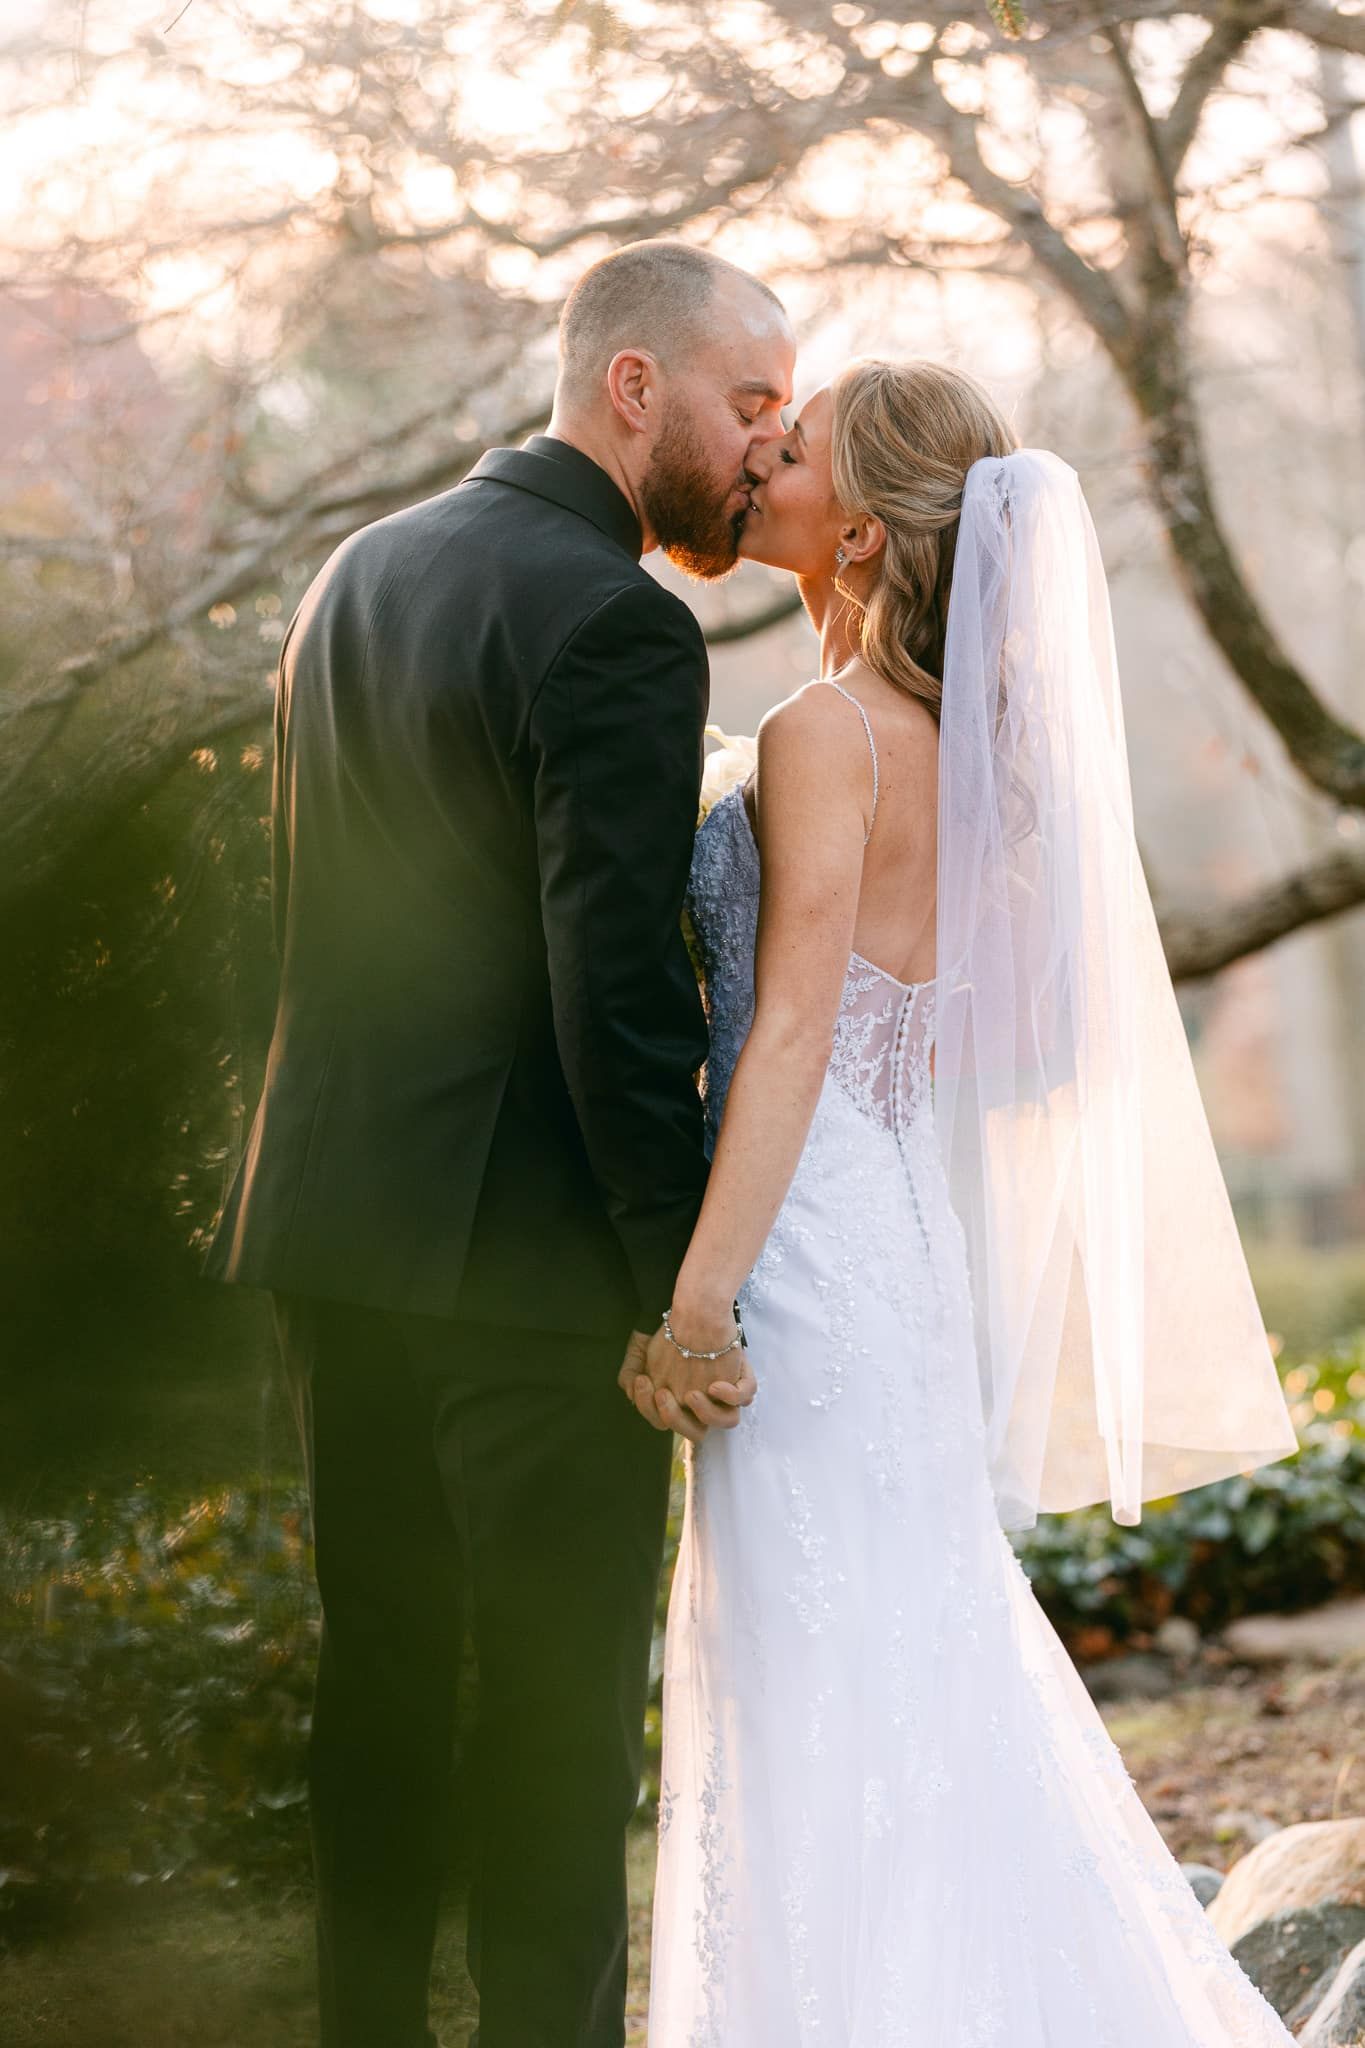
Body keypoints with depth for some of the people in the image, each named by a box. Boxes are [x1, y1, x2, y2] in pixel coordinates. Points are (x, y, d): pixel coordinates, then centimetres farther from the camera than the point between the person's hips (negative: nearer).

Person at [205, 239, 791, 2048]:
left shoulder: (361, 570, 11)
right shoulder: (613, 622, -15)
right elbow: (620, 998, -20)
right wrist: (692, 1288, -13)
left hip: (333, 1229, 8)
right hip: (530, 1252, -8)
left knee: (379, 1680, 17)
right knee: (561, 1714, 1)